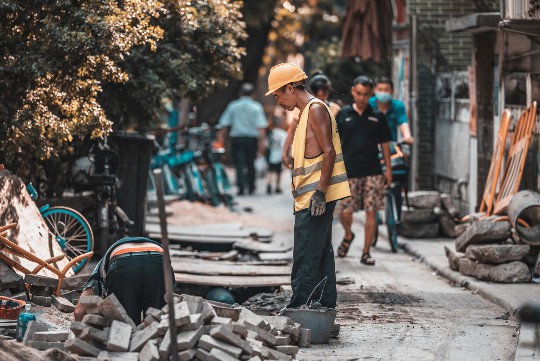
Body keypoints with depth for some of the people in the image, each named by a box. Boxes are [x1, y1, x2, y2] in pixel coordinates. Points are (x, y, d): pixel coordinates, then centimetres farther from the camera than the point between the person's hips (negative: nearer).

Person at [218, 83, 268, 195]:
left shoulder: (233, 105, 4)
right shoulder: (256, 106, -1)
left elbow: (223, 123, 2)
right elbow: (261, 126, -10)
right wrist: (262, 141, -10)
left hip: (237, 138, 0)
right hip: (252, 139, 0)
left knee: (239, 165, -2)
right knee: (251, 164, 13)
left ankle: (241, 188, -14)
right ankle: (251, 188, 21)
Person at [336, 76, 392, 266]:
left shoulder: (377, 116, 8)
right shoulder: (343, 114, 5)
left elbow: (385, 144, 12)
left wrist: (388, 169, 8)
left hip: (372, 172, 1)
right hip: (349, 171, -1)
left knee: (371, 211, -2)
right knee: (345, 211, -5)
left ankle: (366, 252, 6)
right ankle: (348, 235, 27)